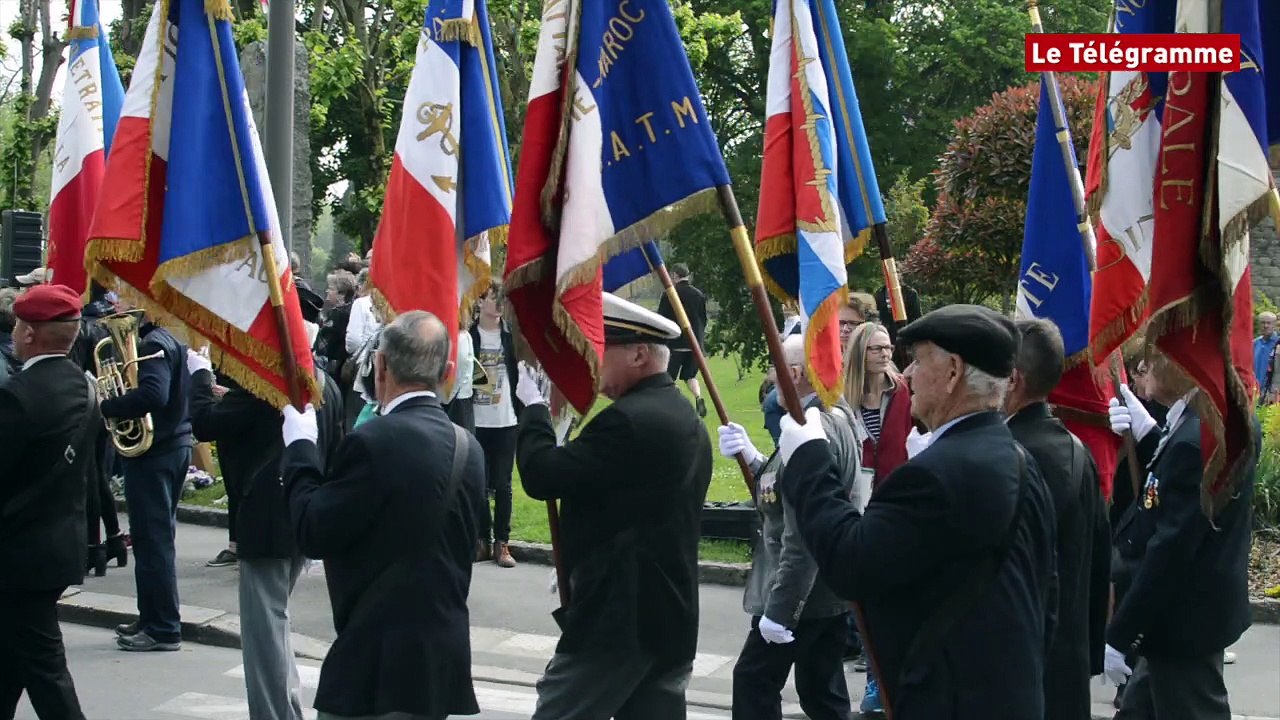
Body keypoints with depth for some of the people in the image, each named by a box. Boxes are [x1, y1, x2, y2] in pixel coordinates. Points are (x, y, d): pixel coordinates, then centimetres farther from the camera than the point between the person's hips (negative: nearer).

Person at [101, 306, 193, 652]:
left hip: (152, 453, -10)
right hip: (174, 444, 10)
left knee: (152, 540, -5)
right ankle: (153, 618, 26)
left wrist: (106, 407, -22)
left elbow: (154, 395, -32)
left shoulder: (152, 345, -17)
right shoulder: (175, 341, 12)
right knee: (157, 538, 17)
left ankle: (163, 629, -1)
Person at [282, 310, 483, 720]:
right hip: (445, 653, 8)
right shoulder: (467, 447, 6)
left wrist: (300, 447, 1)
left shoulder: (375, 442, -17)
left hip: (380, 659, -8)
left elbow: (313, 535, -11)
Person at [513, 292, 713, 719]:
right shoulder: (685, 419, 15)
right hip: (670, 615, 9)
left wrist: (533, 407, -3)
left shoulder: (630, 419, -17)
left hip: (617, 616, -9)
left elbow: (543, 475, -18)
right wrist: (581, 570, 21)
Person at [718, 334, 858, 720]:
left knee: (754, 682, 1)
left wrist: (780, 608, -23)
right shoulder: (837, 416, 9)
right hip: (830, 587, 10)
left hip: (802, 592, -10)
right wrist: (753, 457, 0)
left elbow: (802, 535, -26)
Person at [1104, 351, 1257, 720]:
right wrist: (1147, 434, -4)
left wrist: (1120, 634, -20)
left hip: (1183, 618, -9)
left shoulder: (1196, 440, -27)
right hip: (1202, 607, 9)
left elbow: (1170, 549, -26)